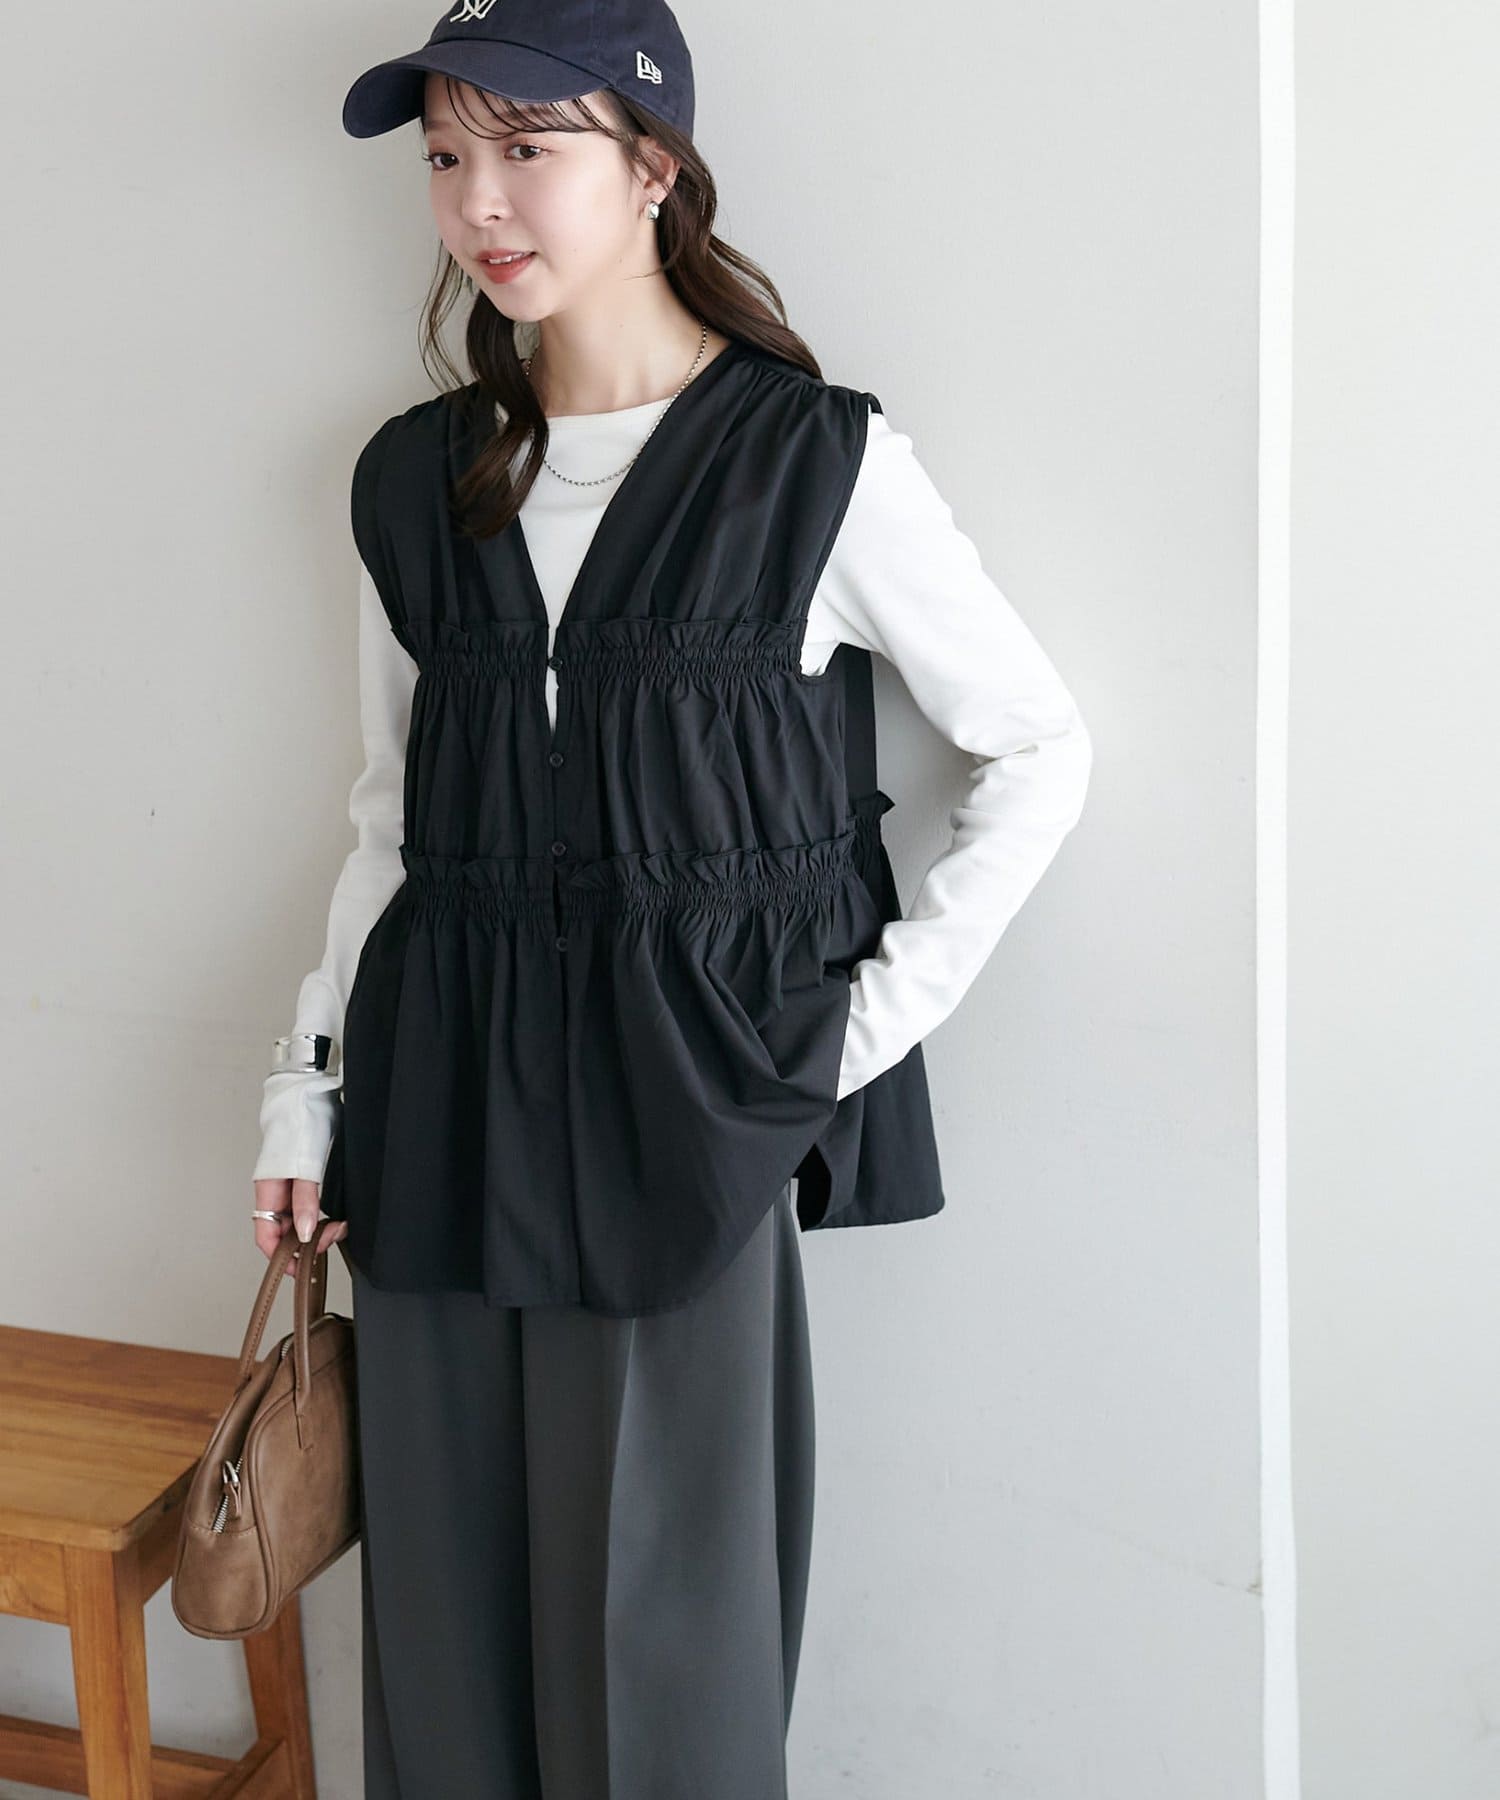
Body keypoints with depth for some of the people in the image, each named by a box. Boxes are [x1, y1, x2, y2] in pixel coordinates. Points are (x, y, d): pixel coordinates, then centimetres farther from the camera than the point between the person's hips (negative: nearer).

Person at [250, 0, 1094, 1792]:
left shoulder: (817, 464, -5)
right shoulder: (412, 480, 8)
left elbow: (1040, 752, 0)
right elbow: (389, 818, 13)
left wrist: (882, 1013, -6)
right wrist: (305, 1087, 9)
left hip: (686, 1097, -4)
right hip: (442, 1103, 4)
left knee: (658, 1618, 5)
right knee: (442, 1594, 13)